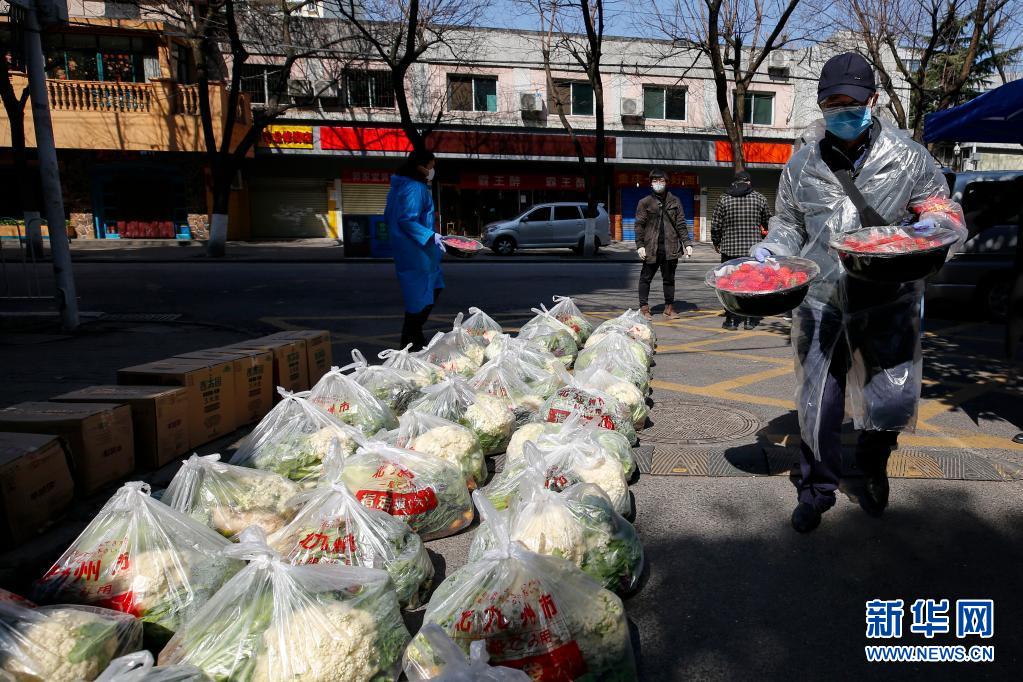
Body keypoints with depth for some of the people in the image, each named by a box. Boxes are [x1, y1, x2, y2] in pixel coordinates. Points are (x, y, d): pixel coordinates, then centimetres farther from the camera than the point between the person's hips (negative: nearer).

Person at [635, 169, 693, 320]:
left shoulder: (674, 201, 9)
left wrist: (687, 243, 1)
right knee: (646, 278, 3)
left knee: (669, 278, 9)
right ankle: (644, 307, 12)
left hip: (671, 248, 2)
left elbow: (681, 224, 8)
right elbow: (639, 225, 0)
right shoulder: (645, 202, 3)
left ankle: (669, 307, 18)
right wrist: (640, 245, -9)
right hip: (651, 247, -2)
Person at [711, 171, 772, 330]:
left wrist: (716, 243, 15)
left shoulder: (724, 200, -1)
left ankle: (731, 319, 5)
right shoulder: (759, 198, 2)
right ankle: (749, 319, 12)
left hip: (730, 248, -1)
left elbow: (716, 226, -1)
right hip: (754, 249, 1)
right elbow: (768, 222, 11)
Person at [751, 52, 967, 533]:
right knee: (817, 403, 7)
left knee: (892, 401, 3)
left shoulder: (908, 158, 2)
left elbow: (946, 212, 9)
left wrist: (933, 226, -14)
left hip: (888, 302, 0)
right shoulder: (803, 163, 6)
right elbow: (789, 224, 16)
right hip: (821, 301, 1)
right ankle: (817, 488, 29)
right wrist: (771, 250, -5)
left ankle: (873, 466, 39)